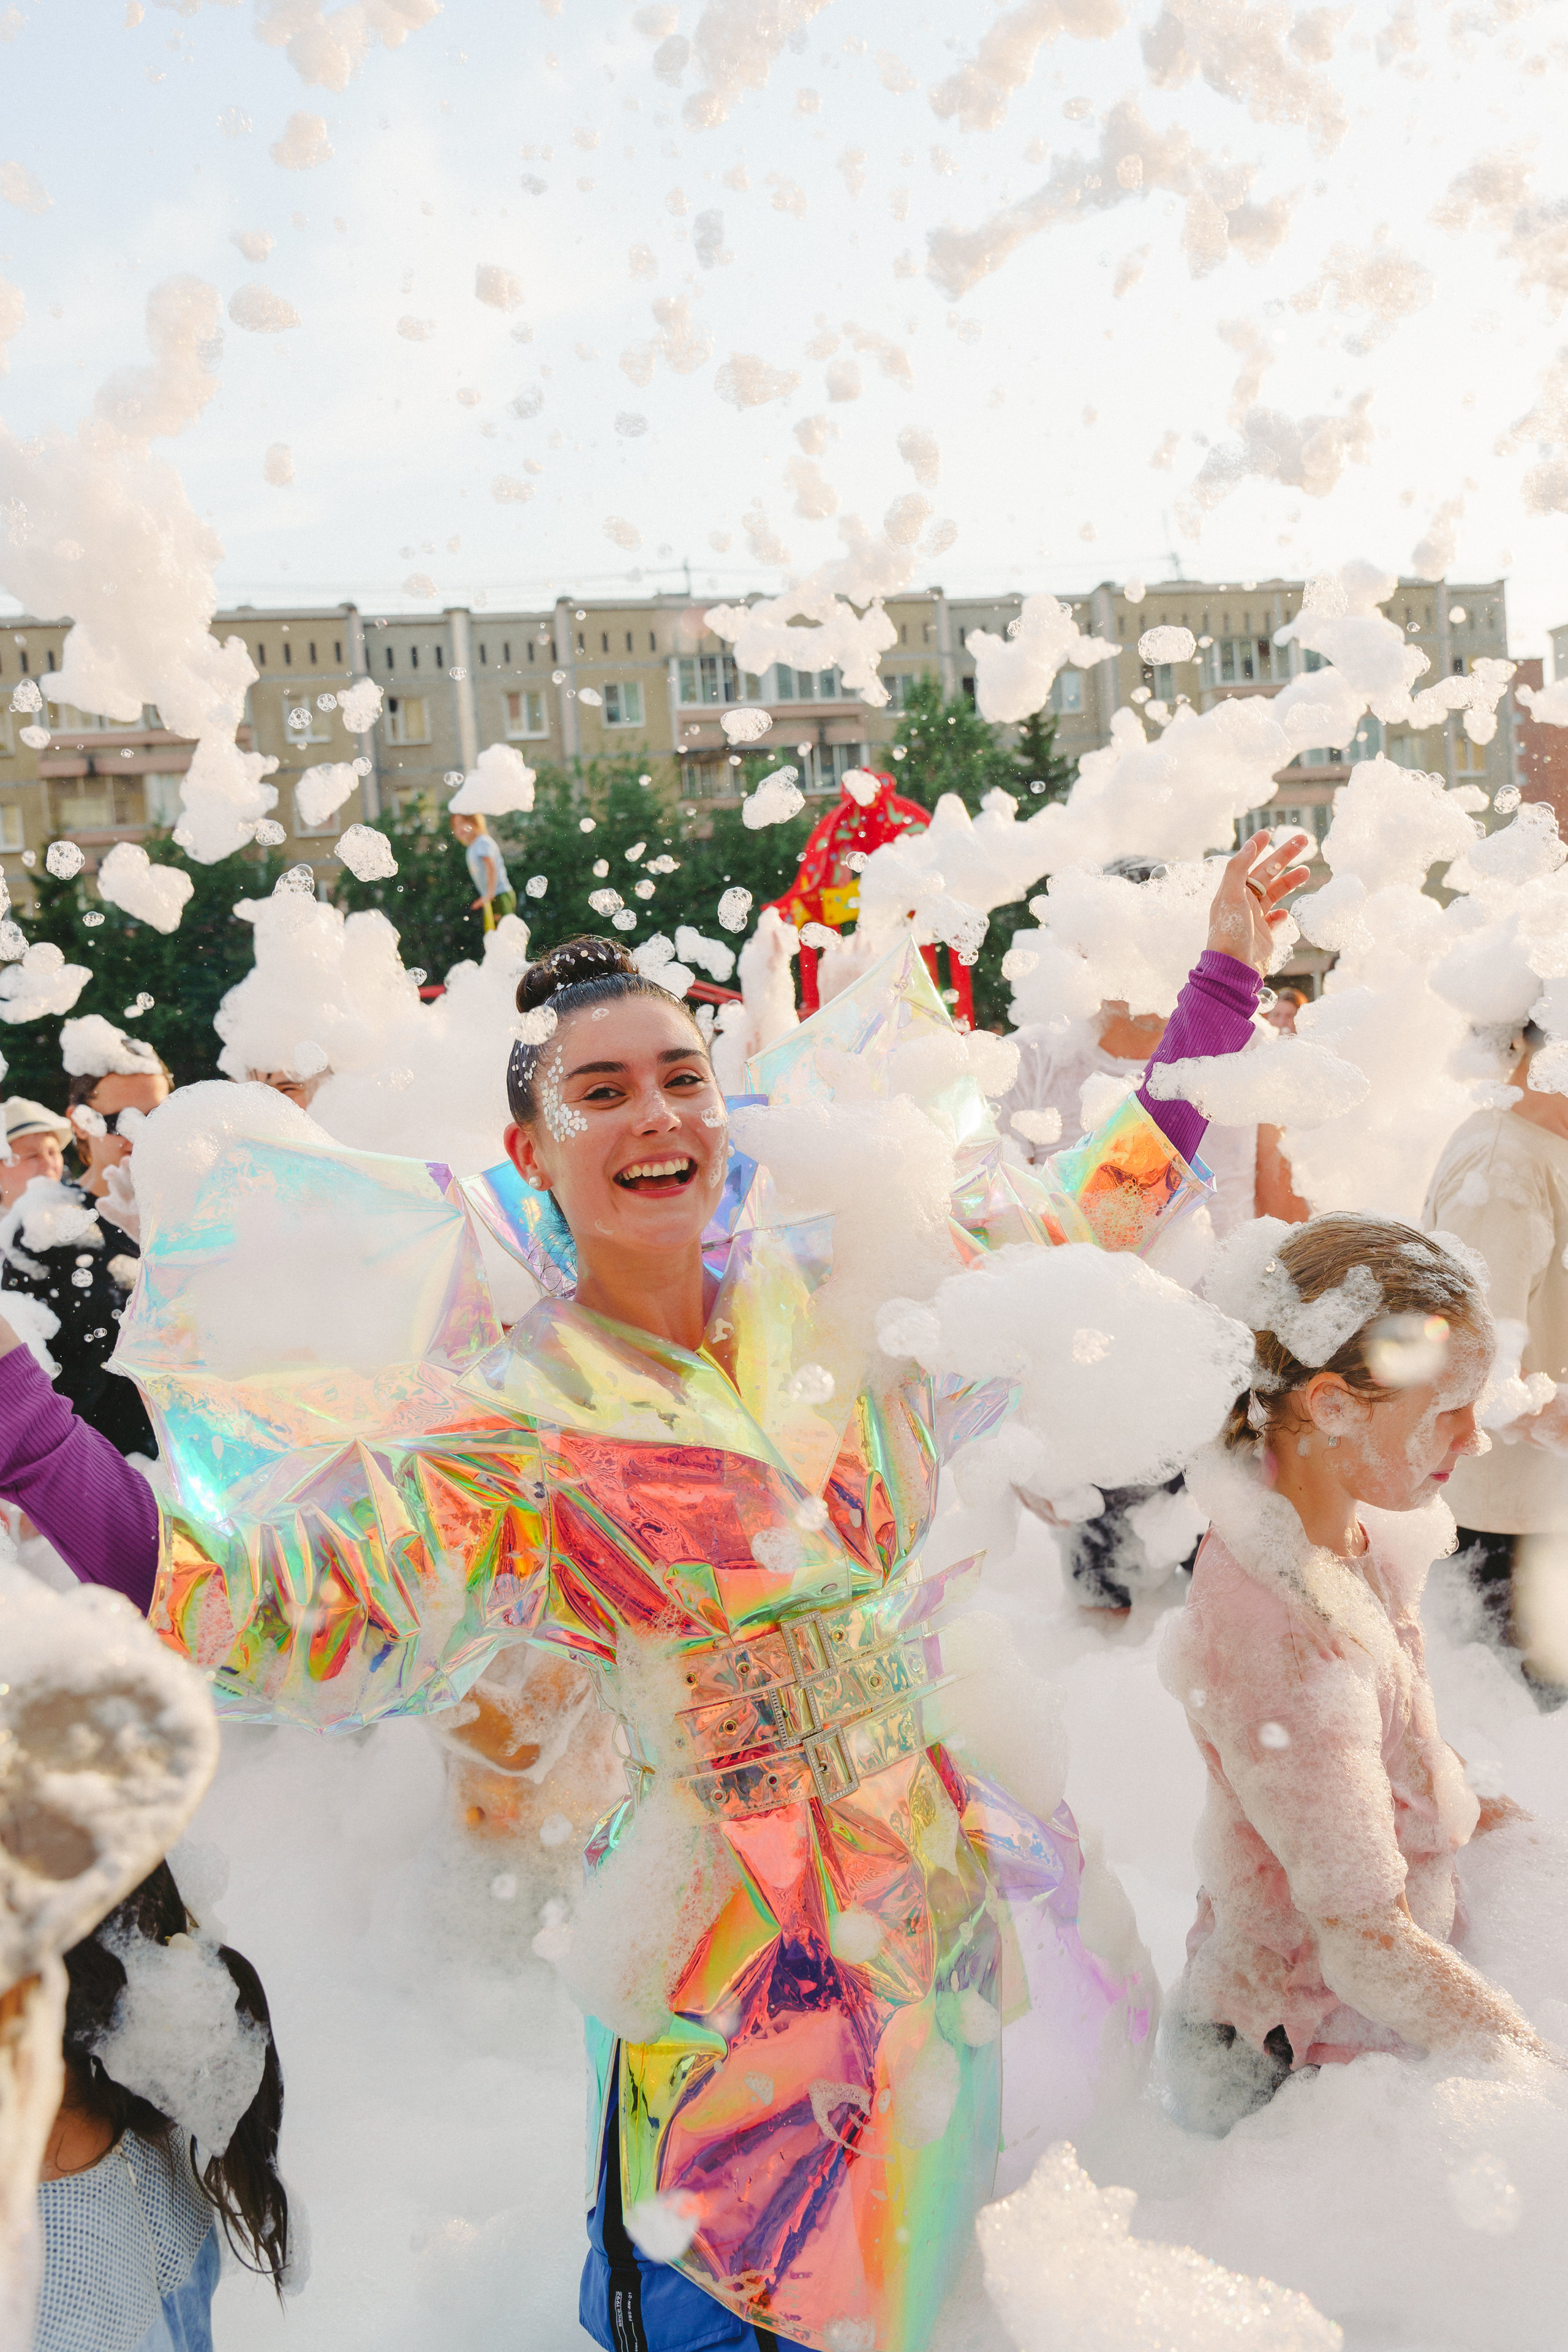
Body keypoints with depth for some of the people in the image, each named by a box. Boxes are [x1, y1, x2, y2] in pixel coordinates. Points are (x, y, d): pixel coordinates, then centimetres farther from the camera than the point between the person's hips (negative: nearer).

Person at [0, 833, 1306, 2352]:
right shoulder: (513, 1420, -16)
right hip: (736, 1927, -4)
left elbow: (1092, 1217, 5)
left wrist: (1223, 978, 7)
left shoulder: (835, 1289, -5)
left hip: (938, 1872, 4)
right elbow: (263, 1611, -25)